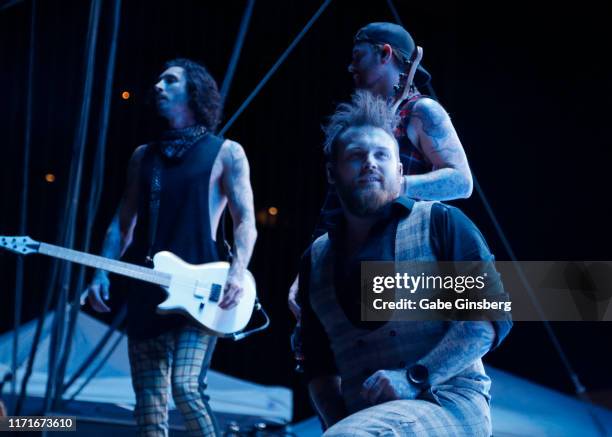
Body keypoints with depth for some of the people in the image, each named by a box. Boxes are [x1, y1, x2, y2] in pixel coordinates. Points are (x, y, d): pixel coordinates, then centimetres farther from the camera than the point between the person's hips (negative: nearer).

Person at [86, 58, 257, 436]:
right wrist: (102, 275, 5)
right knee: (149, 401, 4)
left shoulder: (225, 152, 5)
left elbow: (245, 220, -2)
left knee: (186, 387, -19)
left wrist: (238, 272, -18)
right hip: (146, 290, 5)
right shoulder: (144, 156, 18)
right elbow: (123, 223, 18)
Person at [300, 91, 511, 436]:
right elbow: (319, 364, 17)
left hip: (448, 404, -4)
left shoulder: (439, 223, 4)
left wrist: (415, 379, -15)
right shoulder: (316, 259, 16)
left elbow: (492, 314, -5)